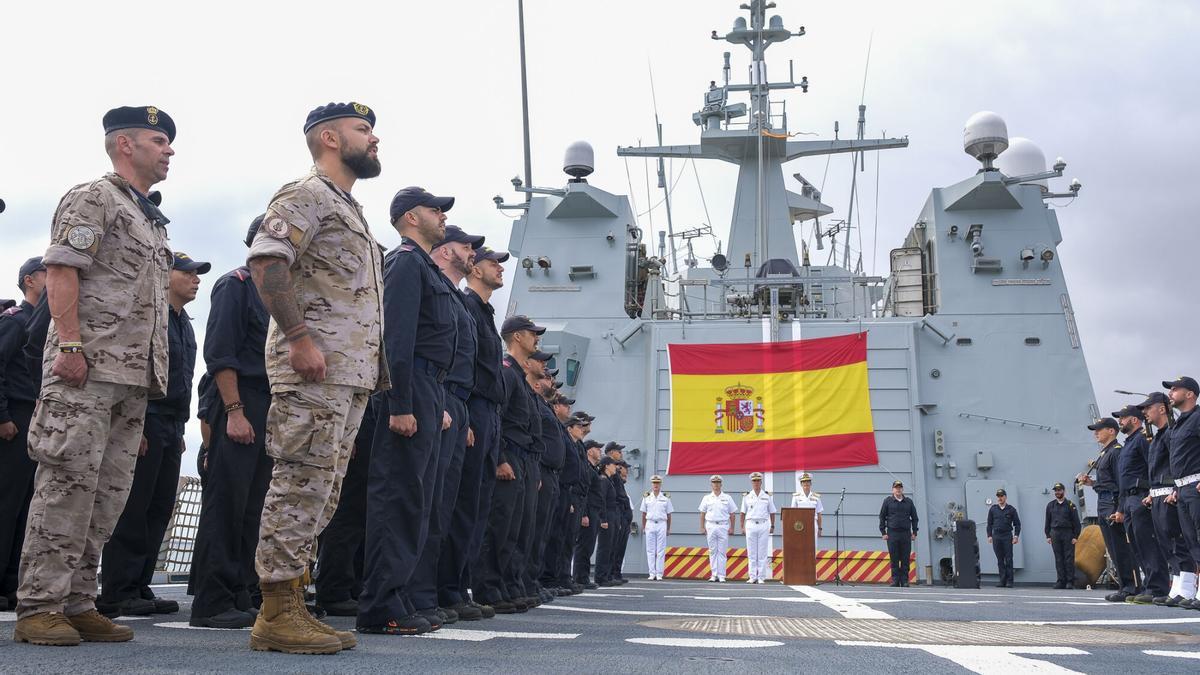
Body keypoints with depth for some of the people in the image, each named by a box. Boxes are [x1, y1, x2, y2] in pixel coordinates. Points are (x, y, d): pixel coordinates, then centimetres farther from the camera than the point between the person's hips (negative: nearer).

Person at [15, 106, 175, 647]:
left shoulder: (153, 221, 25)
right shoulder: (92, 198, 0)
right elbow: (60, 270, -11)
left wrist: (153, 374, 20)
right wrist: (71, 344, -20)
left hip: (134, 378, 9)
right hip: (87, 367, -8)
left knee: (109, 493, 6)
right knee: (66, 485, -9)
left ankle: (77, 603, 12)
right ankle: (38, 608, -5)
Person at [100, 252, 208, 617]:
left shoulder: (185, 324, 20)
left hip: (171, 427, 9)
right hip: (145, 422, -9)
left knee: (159, 511, 8)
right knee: (132, 511, -6)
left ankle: (139, 588, 14)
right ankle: (118, 594, -2)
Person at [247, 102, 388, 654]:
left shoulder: (351, 211, 27)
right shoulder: (306, 195, -2)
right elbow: (265, 261, -16)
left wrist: (378, 365, 21)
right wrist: (299, 337, -23)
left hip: (353, 374, 10)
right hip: (315, 368, -10)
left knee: (320, 494, 9)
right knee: (301, 486, -10)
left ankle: (289, 608, 14)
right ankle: (277, 614, -5)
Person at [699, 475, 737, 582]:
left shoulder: (727, 498, 6)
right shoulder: (707, 498, 8)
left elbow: (732, 514, 7)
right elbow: (702, 514, 9)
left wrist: (732, 528, 0)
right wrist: (702, 527, 2)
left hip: (723, 526, -1)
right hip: (710, 526, 1)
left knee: (722, 552, -2)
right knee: (712, 551, 3)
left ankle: (721, 575, 0)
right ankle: (714, 575, 7)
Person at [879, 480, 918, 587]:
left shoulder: (909, 502, 11)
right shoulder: (887, 501, 5)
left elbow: (914, 518, 15)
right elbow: (882, 517, 6)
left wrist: (914, 532, 8)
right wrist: (883, 532, -1)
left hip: (906, 534, 1)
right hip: (892, 534, -1)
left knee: (905, 559, 1)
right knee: (894, 559, 0)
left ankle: (904, 580, 6)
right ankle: (895, 579, 5)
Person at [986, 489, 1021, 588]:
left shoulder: (1011, 509, 4)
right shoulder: (993, 509, 10)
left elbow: (1017, 524, 5)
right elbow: (989, 524, 12)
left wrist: (1016, 536, -5)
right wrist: (989, 536, 4)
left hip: (1007, 536, -2)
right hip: (996, 536, 2)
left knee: (1008, 559, -4)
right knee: (1000, 560, 4)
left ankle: (1009, 581, -1)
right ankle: (1002, 581, 7)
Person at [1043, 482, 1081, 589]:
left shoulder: (1070, 505, 3)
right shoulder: (1050, 505, 13)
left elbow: (1076, 522, 1)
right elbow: (1047, 521, 14)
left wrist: (1075, 536, -6)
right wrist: (1048, 536, 7)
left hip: (1068, 533, -3)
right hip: (1055, 533, 3)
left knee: (1069, 558, -5)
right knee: (1058, 559, 3)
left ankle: (1070, 581, -2)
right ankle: (1061, 581, 6)